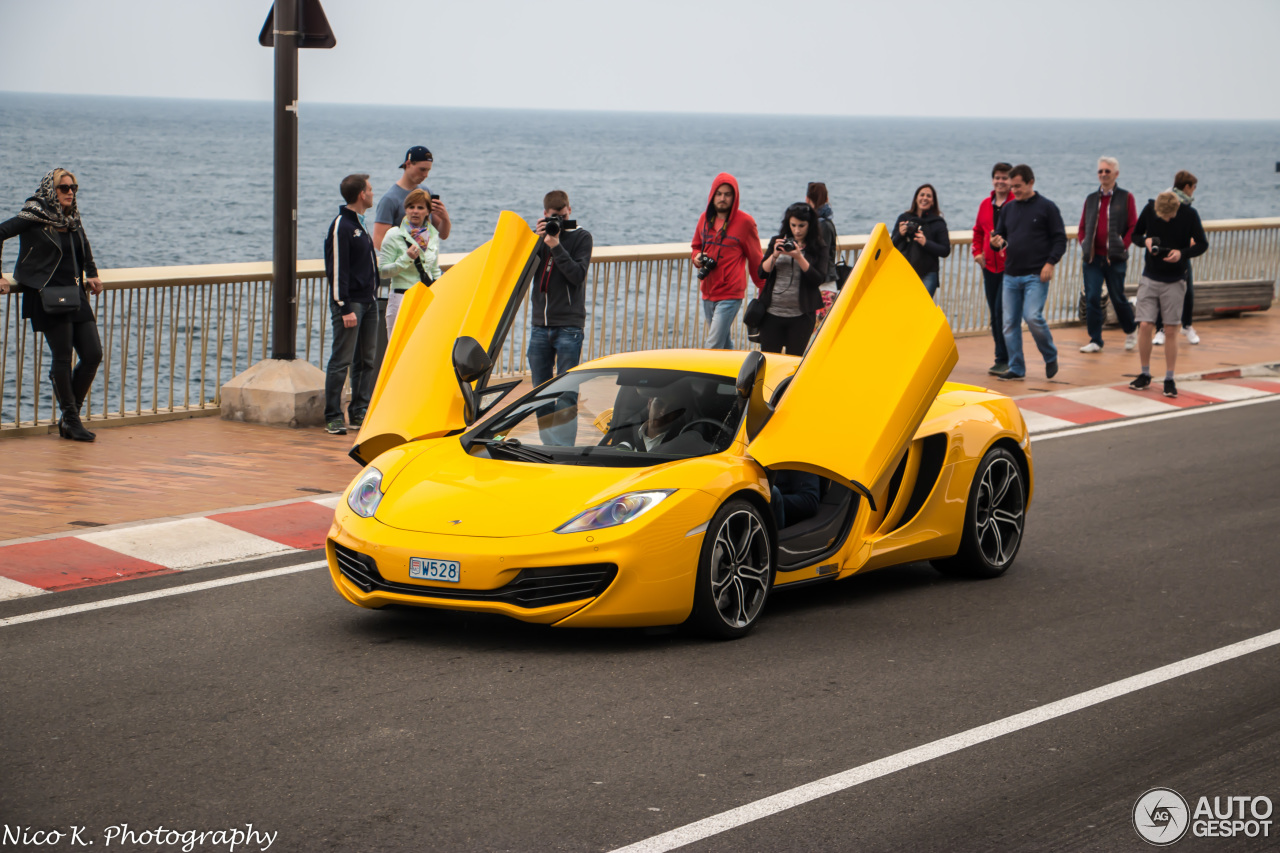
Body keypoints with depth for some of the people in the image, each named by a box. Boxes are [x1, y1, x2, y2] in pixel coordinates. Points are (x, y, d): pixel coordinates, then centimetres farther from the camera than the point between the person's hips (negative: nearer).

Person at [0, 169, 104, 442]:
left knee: (93, 354, -1)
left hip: (75, 296, 7)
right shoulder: (34, 218, -7)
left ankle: (70, 416, 12)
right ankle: (70, 421, 6)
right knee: (62, 357, -6)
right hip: (47, 296, -7)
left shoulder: (72, 220, 13)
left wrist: (92, 275, 22)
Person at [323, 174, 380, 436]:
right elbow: (337, 269, -16)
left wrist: (372, 296, 18)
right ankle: (333, 417, -4)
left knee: (367, 360, 9)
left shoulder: (359, 224, 16)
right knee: (342, 360, -7)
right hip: (350, 302, -9)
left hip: (368, 301, 9)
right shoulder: (341, 226, -12)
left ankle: (360, 412, 14)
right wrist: (345, 308, -19)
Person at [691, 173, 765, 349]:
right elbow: (696, 246, 24)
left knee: (713, 348, -13)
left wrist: (764, 289, 6)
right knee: (724, 345, 14)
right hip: (707, 292, 6)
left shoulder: (745, 221, -7)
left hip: (730, 294, -6)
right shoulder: (705, 218, 8)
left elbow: (755, 258, 1)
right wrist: (697, 257, 0)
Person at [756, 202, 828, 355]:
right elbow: (762, 273, 3)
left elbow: (818, 280, -10)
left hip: (801, 315, -2)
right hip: (772, 312, 2)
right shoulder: (776, 242, 9)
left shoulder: (818, 248, 1)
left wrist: (799, 258, -18)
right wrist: (775, 255, -13)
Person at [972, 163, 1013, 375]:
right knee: (994, 313, 10)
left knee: (1002, 310, -12)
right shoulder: (986, 204, 12)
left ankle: (1004, 359, -4)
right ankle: (1003, 358, 19)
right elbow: (978, 231, 23)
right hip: (990, 267, 7)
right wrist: (977, 252, 10)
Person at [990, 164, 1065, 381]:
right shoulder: (1008, 208, 14)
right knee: (1010, 322, 3)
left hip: (1036, 275, -5)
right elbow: (1001, 234, 20)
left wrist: (1050, 263, -13)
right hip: (1011, 275, 6)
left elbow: (1060, 239, -1)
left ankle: (1051, 357, 5)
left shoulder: (1046, 207, 0)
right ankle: (1016, 368, 11)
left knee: (1033, 317, -17)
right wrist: (996, 243, -4)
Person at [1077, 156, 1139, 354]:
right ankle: (1095, 340, 2)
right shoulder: (1091, 199, 12)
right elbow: (1083, 227, 17)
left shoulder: (1125, 197, 2)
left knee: (1118, 298, 5)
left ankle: (1131, 332, 29)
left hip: (1115, 258, -3)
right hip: (1092, 257, 3)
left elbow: (1134, 227, 0)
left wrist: (1123, 246, -9)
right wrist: (1084, 246, 3)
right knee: (1092, 298, -4)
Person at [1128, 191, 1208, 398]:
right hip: (1150, 278, 1)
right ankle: (1145, 375, 13)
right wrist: (1145, 241, -17)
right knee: (1145, 326, -4)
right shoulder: (1149, 209, -7)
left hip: (1175, 281, -1)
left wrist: (1182, 253, -24)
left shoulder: (1189, 215, -12)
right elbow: (1135, 234, 6)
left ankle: (1169, 380, 8)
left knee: (1171, 329, 1)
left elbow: (1202, 244, -5)